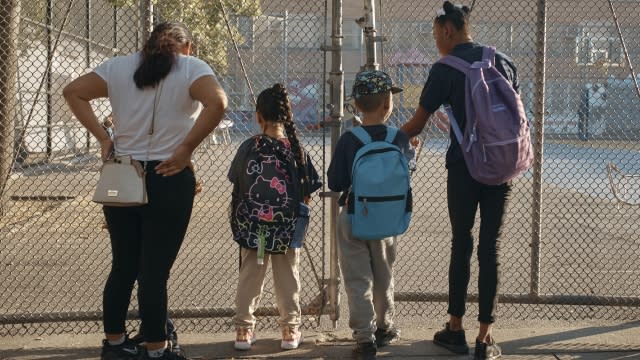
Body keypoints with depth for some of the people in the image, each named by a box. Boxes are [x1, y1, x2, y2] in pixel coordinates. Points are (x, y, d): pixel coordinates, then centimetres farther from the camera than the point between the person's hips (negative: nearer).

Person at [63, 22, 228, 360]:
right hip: (169, 180, -4)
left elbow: (72, 92, 6)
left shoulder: (117, 67, 9)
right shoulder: (192, 68, -3)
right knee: (155, 271, 0)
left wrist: (102, 138, 2)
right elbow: (217, 103, -21)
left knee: (123, 266, 15)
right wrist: (186, 148, -16)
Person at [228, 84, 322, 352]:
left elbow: (237, 185, -1)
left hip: (252, 226, 0)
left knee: (249, 277, 12)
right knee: (288, 277, 13)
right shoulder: (296, 149, -9)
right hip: (287, 228, 0)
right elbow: (306, 195, -5)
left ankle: (243, 329, 18)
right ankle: (290, 330, 19)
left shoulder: (249, 147, -9)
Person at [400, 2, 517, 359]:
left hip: (464, 167, -3)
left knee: (461, 245, 11)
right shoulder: (505, 62, 8)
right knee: (491, 248, 4)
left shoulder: (445, 70, -5)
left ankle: (456, 329, 18)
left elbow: (416, 125, -1)